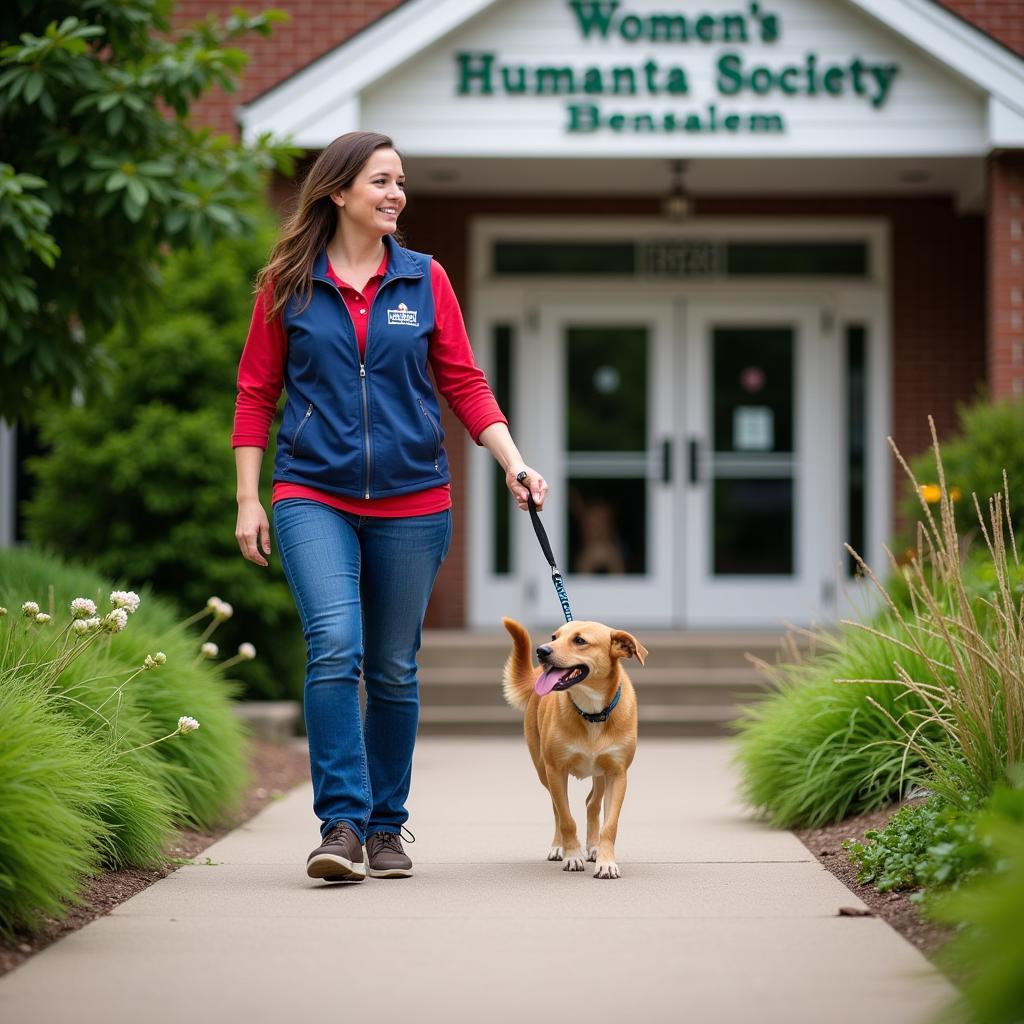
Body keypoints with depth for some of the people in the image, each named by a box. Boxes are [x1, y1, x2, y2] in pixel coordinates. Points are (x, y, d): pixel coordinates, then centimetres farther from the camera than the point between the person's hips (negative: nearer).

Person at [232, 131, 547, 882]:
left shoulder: (425, 280, 6)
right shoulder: (288, 284, 3)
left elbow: (465, 383, 8)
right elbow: (257, 392, 7)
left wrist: (514, 462, -3)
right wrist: (248, 499, 2)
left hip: (412, 500, 2)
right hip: (314, 495, -2)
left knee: (394, 669, 7)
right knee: (334, 644, -20)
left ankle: (385, 828, 19)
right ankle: (341, 822, -16)